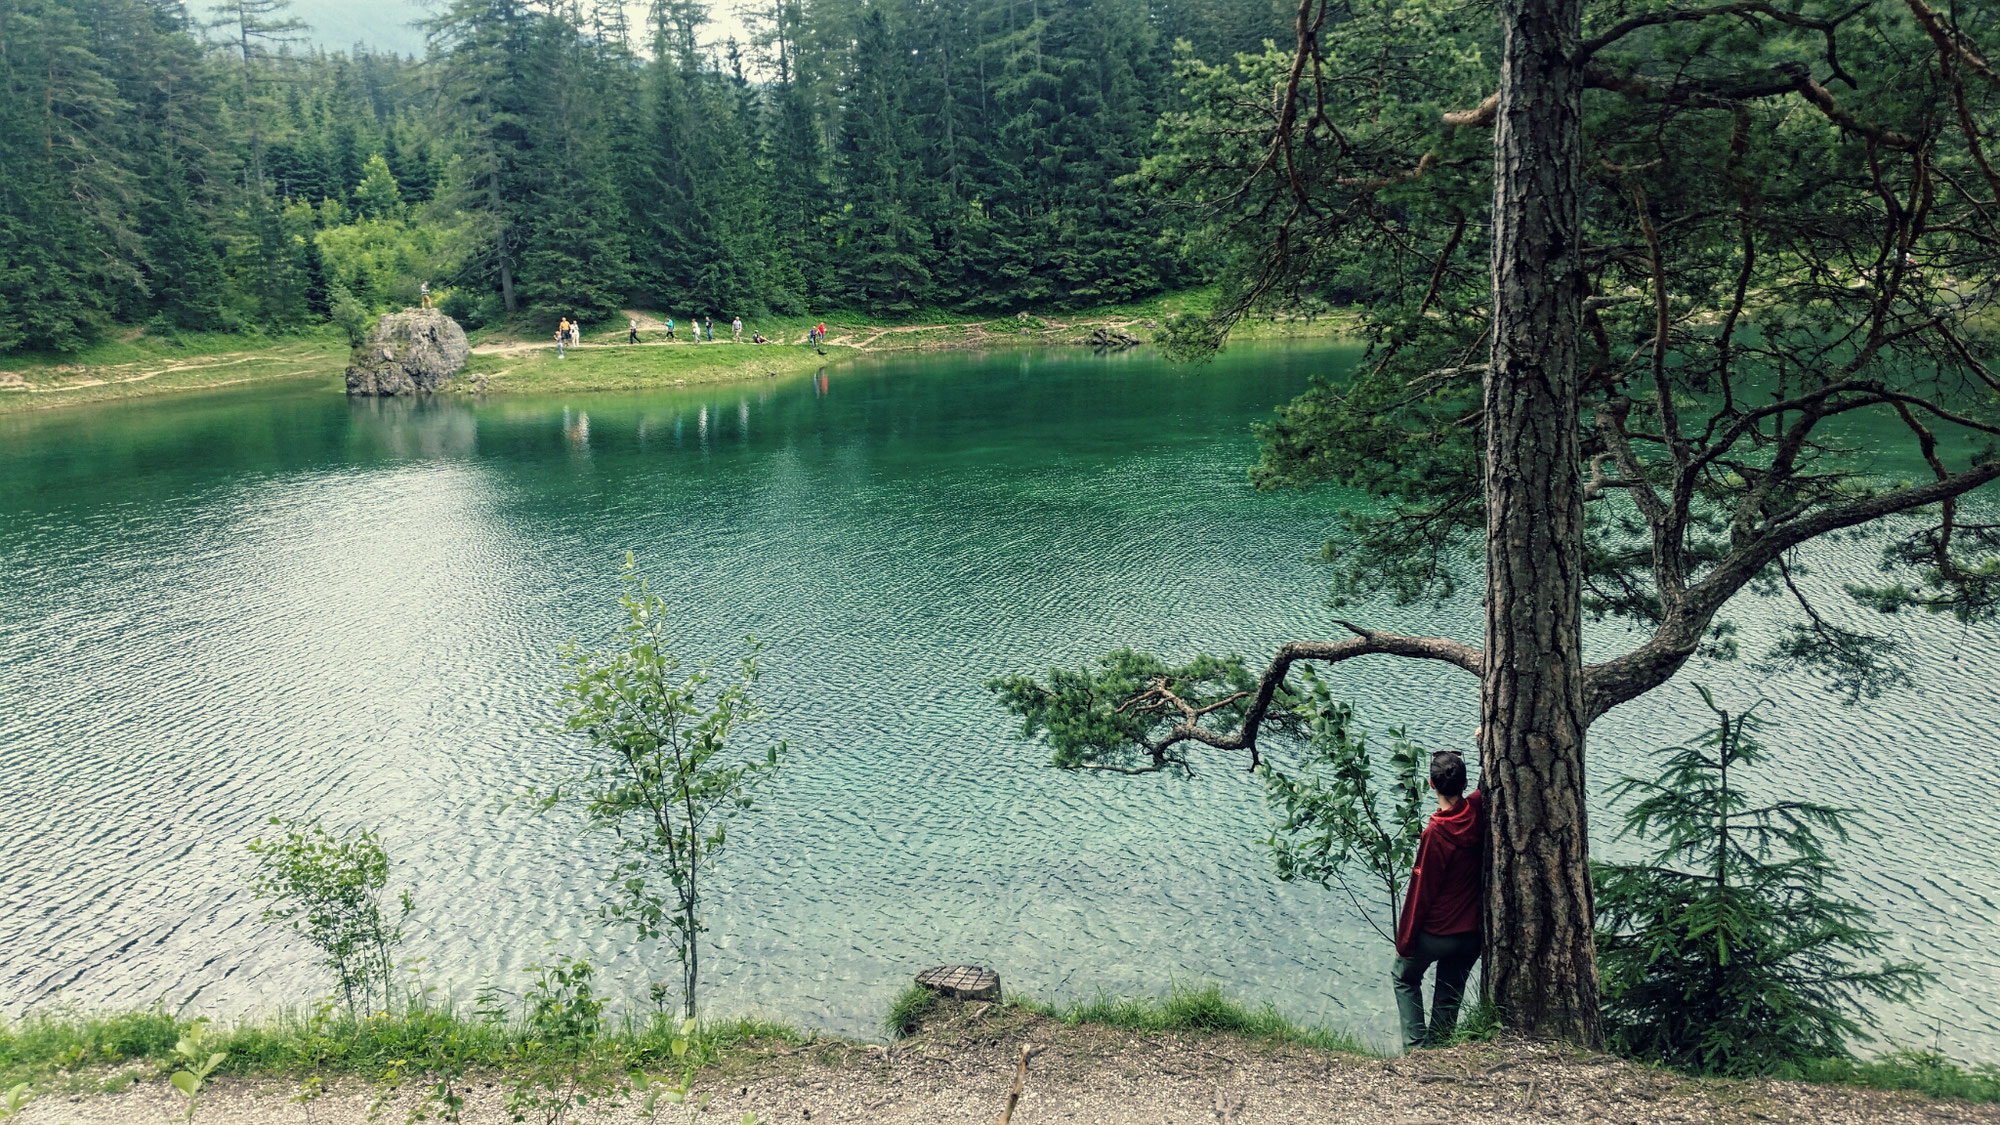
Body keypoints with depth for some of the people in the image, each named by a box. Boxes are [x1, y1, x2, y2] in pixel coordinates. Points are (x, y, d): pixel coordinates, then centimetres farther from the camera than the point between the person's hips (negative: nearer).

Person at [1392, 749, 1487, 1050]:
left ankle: (1416, 1046, 9)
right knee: (1449, 997, 18)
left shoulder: (1435, 833, -24)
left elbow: (1420, 891, -16)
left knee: (1405, 979, 19)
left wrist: (1405, 939, -7)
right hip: (1473, 930, 5)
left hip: (1437, 932, -5)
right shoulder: (1479, 811, -11)